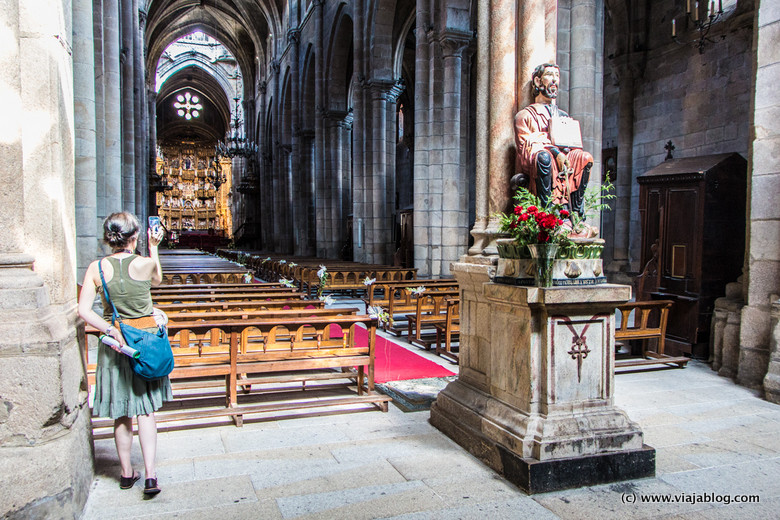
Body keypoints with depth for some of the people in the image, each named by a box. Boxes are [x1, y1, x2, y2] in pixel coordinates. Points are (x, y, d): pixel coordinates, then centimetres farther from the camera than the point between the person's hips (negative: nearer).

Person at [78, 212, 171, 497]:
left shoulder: (96, 267, -6)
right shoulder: (145, 263, -10)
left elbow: (84, 310, -13)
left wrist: (110, 330, -9)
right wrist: (153, 247, 19)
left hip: (114, 344, 1)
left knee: (122, 414, 13)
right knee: (146, 411, 7)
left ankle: (127, 473, 26)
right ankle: (150, 474, -1)